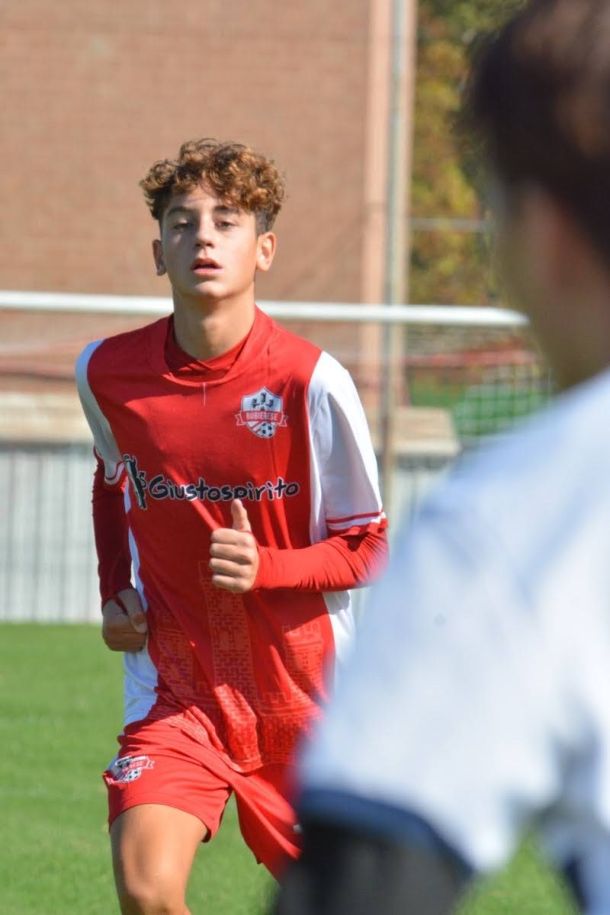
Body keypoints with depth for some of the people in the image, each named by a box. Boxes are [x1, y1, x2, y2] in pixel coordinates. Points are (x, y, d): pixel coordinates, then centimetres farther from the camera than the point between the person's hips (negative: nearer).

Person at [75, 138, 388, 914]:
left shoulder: (312, 383, -15)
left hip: (304, 691, -1)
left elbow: (367, 550, -6)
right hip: (173, 681, 1)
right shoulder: (106, 372, -4)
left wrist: (265, 569, -23)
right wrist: (115, 595, 7)